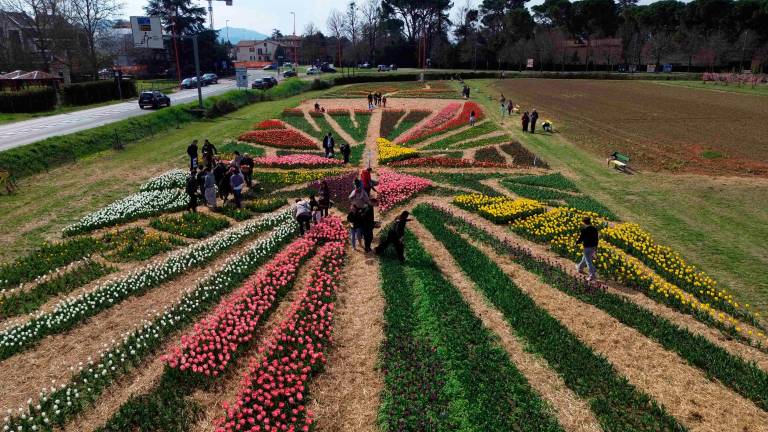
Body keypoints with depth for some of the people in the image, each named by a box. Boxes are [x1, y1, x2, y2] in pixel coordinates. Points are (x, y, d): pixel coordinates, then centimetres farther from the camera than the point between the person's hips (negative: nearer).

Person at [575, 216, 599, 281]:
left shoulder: (584, 230, -18)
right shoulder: (594, 229, 3)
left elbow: (581, 239, -13)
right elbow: (597, 239, 11)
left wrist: (576, 242, 7)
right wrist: (596, 247, 21)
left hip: (587, 247, -8)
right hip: (593, 247, 8)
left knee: (588, 261, -1)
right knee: (585, 258, 27)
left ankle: (592, 275, -3)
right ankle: (580, 268, 48)